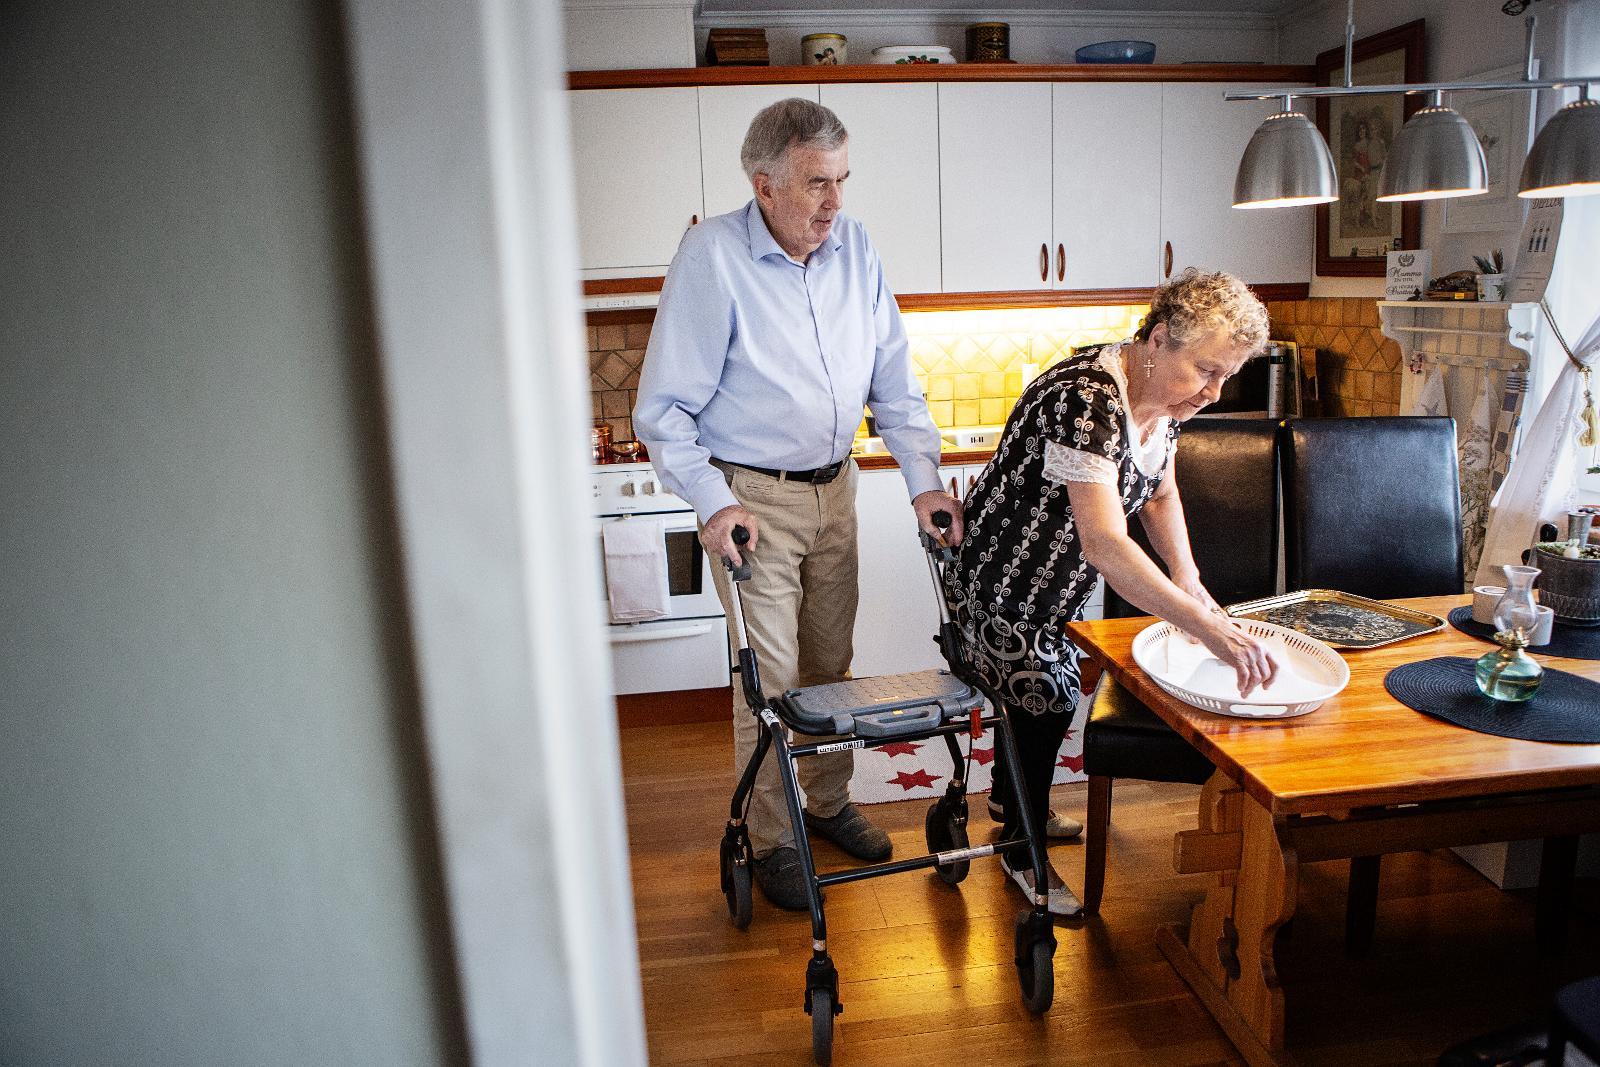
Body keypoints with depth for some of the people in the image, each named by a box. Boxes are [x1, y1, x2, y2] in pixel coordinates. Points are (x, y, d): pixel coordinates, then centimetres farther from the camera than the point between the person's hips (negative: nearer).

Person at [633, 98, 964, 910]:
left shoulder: (853, 245, 1)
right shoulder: (712, 255, -16)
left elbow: (893, 378, 7)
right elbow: (665, 407, -14)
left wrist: (923, 477, -2)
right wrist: (712, 503, -23)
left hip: (834, 487, 5)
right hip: (752, 496, -5)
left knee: (831, 662, 16)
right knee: (771, 680, 0)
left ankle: (829, 802, 36)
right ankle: (770, 839, 19)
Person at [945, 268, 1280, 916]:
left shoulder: (1162, 395, -6)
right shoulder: (1089, 400, -35)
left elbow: (1159, 494, 9)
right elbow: (1105, 544, -45)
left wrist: (1188, 582, -7)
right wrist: (1209, 629, -48)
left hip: (1058, 585, 9)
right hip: (1003, 588, -8)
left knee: (1047, 698, 23)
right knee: (1041, 707, 4)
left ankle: (1025, 811, 49)